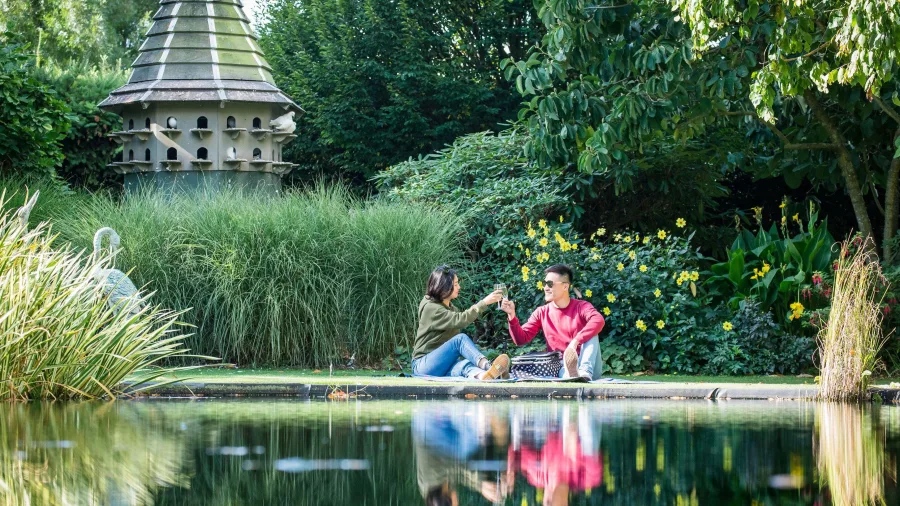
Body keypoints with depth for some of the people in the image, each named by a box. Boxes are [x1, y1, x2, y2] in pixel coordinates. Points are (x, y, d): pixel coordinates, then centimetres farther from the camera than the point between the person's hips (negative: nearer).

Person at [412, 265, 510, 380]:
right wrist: (484, 302, -24)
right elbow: (461, 320, -23)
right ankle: (487, 366, -56)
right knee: (461, 338, -30)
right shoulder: (430, 308, -12)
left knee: (464, 365, -33)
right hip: (424, 365, -6)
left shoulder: (450, 307, 19)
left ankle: (481, 375, -69)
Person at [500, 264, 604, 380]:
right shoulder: (542, 313, 9)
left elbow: (598, 321, -26)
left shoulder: (581, 307, -2)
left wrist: (575, 342, -37)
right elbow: (521, 339, 3)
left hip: (586, 363, 0)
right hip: (561, 367, 0)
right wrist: (512, 315, -14)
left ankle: (585, 372, -50)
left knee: (591, 331, -28)